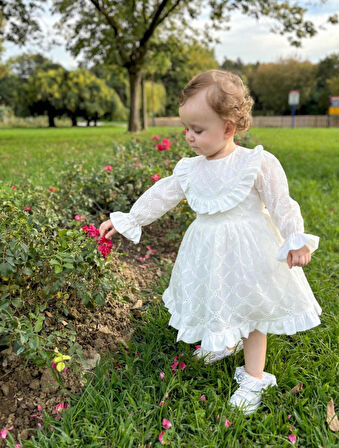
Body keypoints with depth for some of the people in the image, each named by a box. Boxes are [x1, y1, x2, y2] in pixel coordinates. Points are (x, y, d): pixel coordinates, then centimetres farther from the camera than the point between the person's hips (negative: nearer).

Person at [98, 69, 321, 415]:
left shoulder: (257, 163, -16)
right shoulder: (190, 169, -1)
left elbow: (282, 205, -12)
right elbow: (160, 196, 3)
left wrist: (297, 241, -16)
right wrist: (127, 220, 3)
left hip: (247, 250, -5)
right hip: (208, 251, 5)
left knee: (250, 310, 10)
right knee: (214, 303, 20)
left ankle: (253, 378, 27)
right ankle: (225, 343, 52)